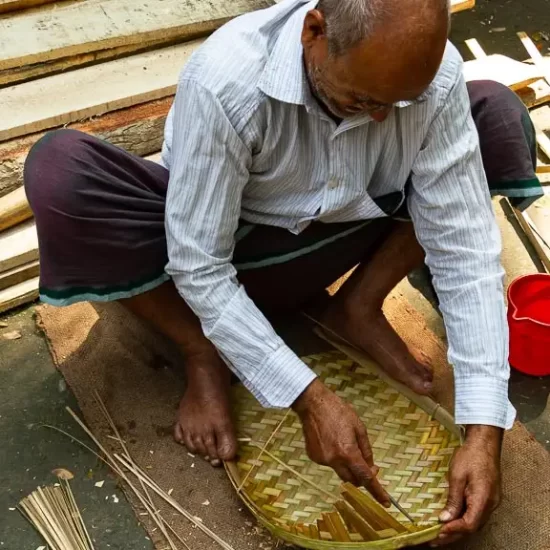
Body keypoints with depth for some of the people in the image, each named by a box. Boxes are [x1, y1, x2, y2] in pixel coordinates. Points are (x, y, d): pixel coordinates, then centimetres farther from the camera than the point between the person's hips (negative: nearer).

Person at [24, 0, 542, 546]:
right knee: (57, 170, -31)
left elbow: (463, 248, -23)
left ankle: (357, 309, -2)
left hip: (322, 243, 3)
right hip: (213, 250, -2)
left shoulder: (435, 76, -25)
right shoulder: (225, 81, -35)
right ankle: (204, 357, -9)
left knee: (500, 115, -13)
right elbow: (199, 269, -29)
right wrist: (309, 399, -34)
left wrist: (484, 430, -29)